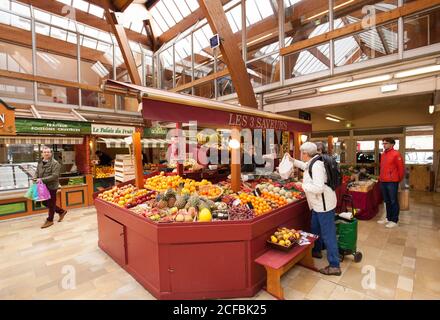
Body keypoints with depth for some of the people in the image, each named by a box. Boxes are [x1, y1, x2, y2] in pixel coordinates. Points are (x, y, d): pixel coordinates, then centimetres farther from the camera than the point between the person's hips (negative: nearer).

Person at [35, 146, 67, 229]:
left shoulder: (55, 163, -16)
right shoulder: (40, 163, 8)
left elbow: (54, 176, -23)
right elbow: (37, 172, 17)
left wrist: (42, 179, -26)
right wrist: (35, 178, -4)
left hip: (52, 186, -8)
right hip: (43, 186, 8)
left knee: (51, 203, 5)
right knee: (45, 202, 17)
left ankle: (50, 220, 22)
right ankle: (61, 211, 33)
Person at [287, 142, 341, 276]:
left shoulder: (316, 165, -26)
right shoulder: (312, 163, 4)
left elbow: (318, 188, -34)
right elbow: (304, 165, 30)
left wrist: (304, 185, -20)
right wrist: (293, 160, 27)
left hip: (324, 204, -10)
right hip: (318, 204, 10)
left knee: (328, 234, -1)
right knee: (315, 228, 25)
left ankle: (334, 266, 12)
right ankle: (317, 251, 45)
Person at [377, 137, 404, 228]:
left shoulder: (396, 154, -9)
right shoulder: (383, 154, 12)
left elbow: (401, 168, -7)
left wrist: (399, 179, 1)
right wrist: (381, 177, 16)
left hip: (392, 182, -7)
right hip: (383, 182, 7)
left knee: (393, 202, 1)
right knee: (387, 201, 15)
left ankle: (394, 220, 10)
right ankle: (388, 218, 26)